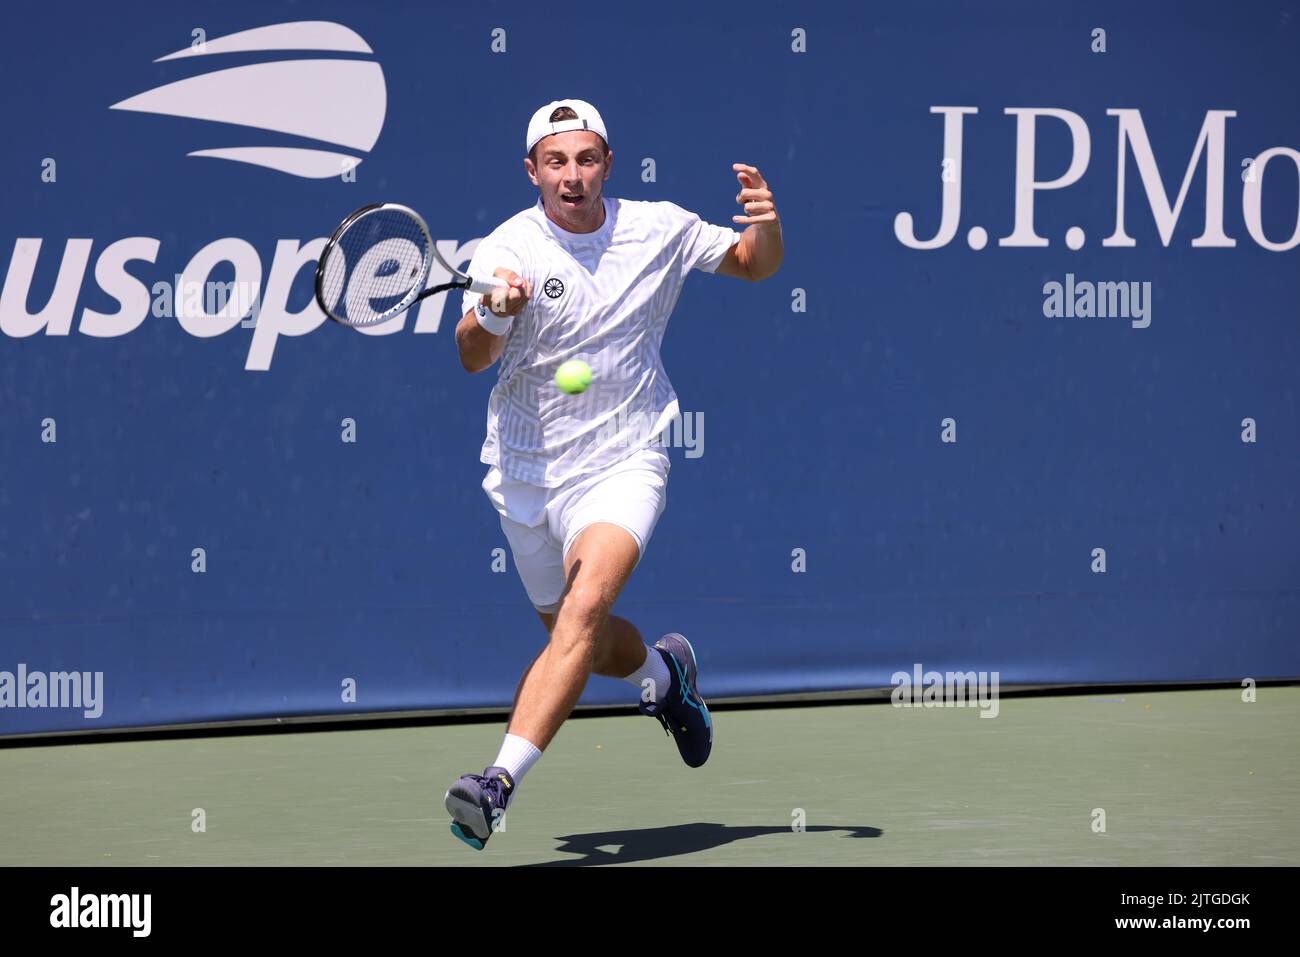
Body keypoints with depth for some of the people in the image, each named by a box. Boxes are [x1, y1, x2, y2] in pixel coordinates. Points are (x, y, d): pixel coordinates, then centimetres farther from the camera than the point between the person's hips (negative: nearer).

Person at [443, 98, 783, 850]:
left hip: (622, 463, -2)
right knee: (581, 641, 17)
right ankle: (665, 671, 52)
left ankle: (502, 782, -35)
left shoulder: (660, 229, -3)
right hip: (528, 470, 2)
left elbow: (754, 265, 13)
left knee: (585, 607, -26)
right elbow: (472, 359, -25)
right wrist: (492, 313, -48)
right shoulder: (510, 248, -11)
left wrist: (768, 225, -11)